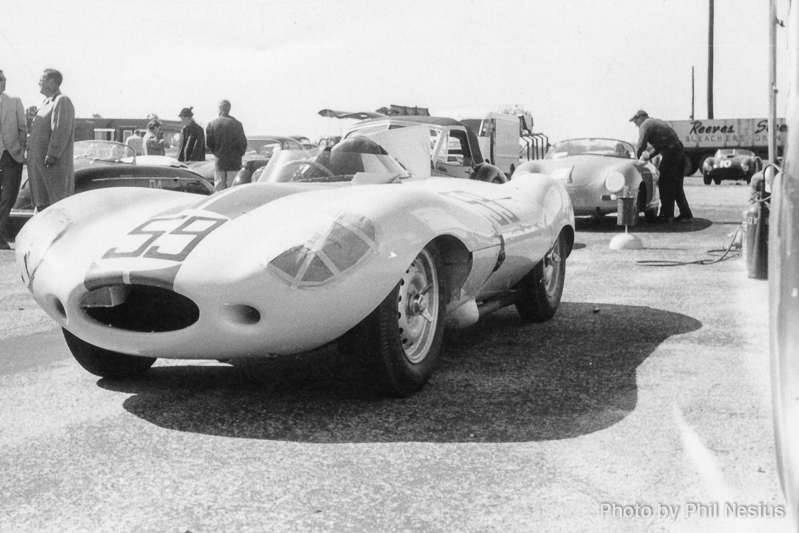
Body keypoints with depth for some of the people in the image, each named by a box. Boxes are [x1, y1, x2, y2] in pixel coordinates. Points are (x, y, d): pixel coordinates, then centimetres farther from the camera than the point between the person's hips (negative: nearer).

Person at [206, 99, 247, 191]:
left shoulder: (212, 124, 1)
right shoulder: (236, 124, -5)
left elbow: (208, 143, 2)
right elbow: (243, 143, -4)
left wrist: (217, 153, 14)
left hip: (219, 162, 2)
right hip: (234, 162, -2)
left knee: (219, 189, 6)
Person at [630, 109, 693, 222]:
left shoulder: (645, 125, -3)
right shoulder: (656, 122, 25)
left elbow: (641, 145, -12)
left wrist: (638, 157, 5)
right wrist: (649, 156, 24)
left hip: (670, 153, -9)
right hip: (680, 150, 9)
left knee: (664, 184, -3)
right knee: (677, 185, 14)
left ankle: (667, 215, -3)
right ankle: (686, 213, 15)